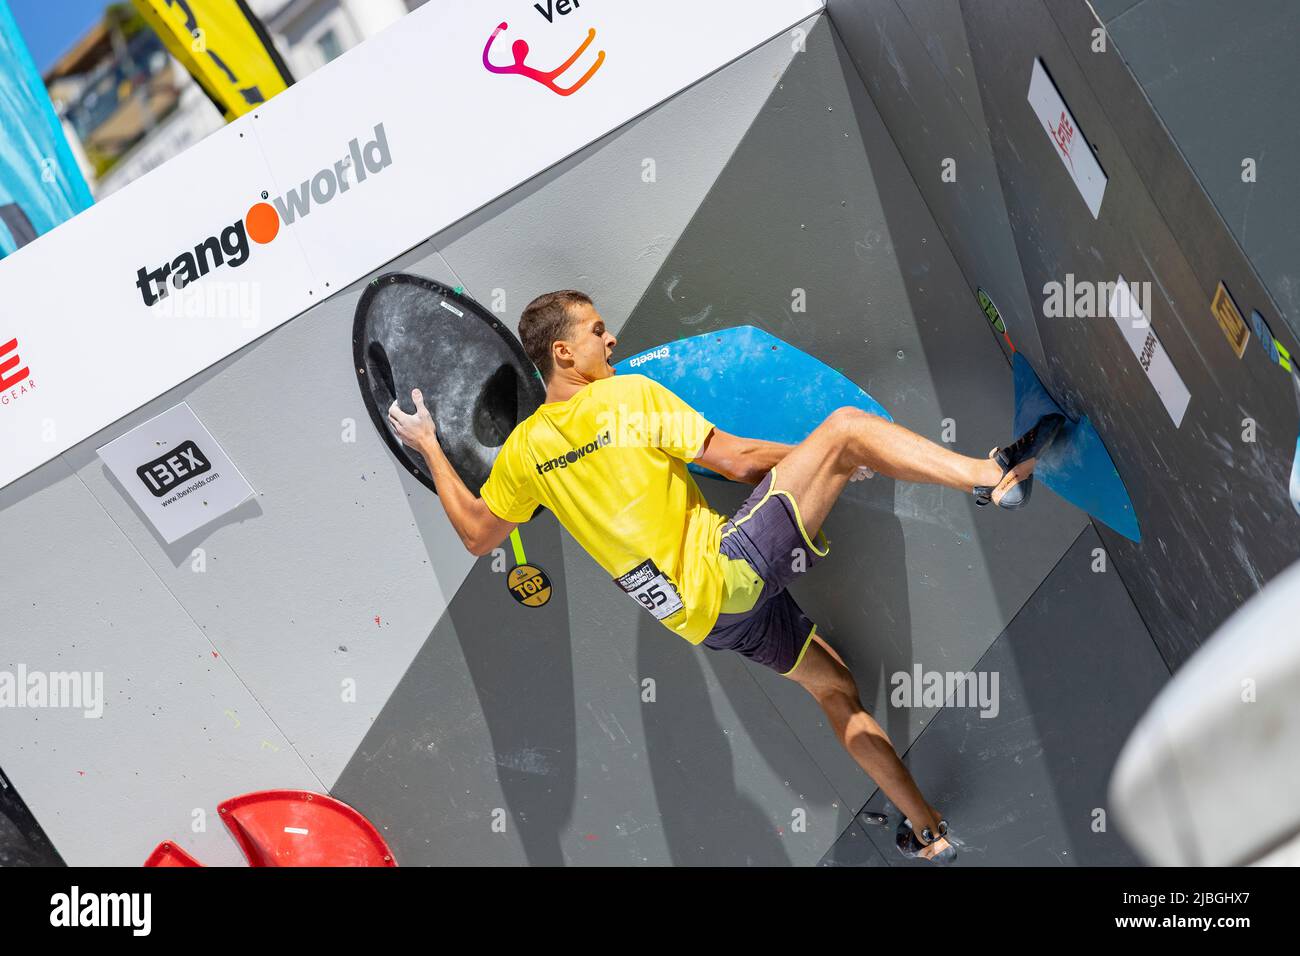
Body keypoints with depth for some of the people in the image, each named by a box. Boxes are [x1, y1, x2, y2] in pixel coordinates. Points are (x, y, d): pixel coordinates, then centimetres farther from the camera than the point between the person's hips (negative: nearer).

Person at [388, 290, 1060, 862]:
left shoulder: (523, 447, 7)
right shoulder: (628, 394, -9)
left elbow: (476, 533, 19)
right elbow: (736, 461, -12)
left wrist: (428, 447, 26)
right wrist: (822, 458, 3)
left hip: (706, 616, 7)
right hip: (729, 565, -7)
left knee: (836, 686, 21)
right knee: (845, 425, -10)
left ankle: (927, 831, 27)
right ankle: (991, 476, -25)